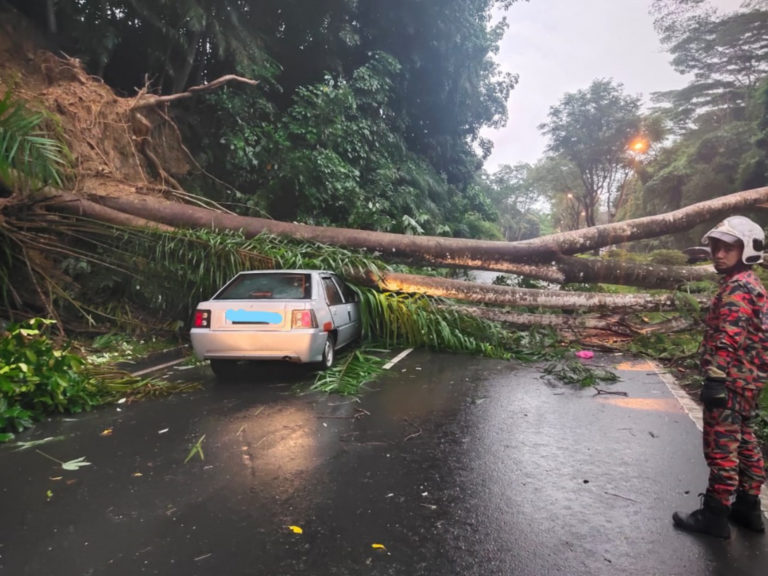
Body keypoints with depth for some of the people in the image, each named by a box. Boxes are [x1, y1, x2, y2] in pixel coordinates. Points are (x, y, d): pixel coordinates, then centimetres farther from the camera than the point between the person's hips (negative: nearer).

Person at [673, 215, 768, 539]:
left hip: (730, 380, -10)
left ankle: (714, 514, 6)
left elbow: (727, 339, -25)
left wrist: (714, 379, -27)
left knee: (721, 447, -3)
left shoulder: (735, 288, -17)